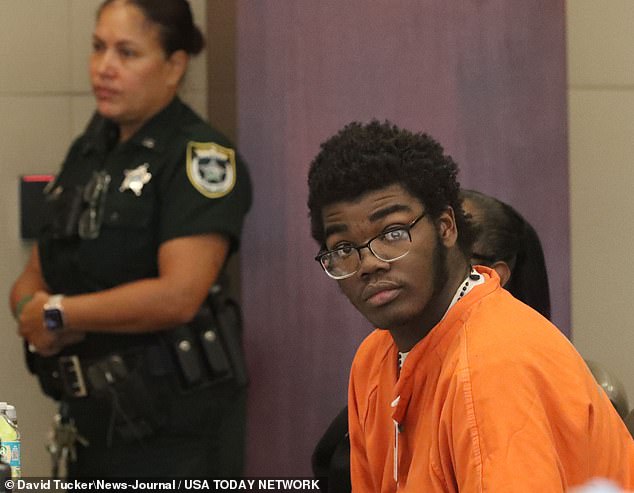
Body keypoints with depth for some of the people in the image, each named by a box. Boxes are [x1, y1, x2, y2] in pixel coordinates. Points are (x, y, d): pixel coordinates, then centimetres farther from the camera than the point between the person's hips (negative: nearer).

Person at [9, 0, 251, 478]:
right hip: (96, 420, 7)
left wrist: (58, 313, -13)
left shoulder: (200, 156, -11)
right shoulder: (89, 151, 12)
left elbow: (177, 294, -22)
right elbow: (34, 275, 16)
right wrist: (31, 309, -8)